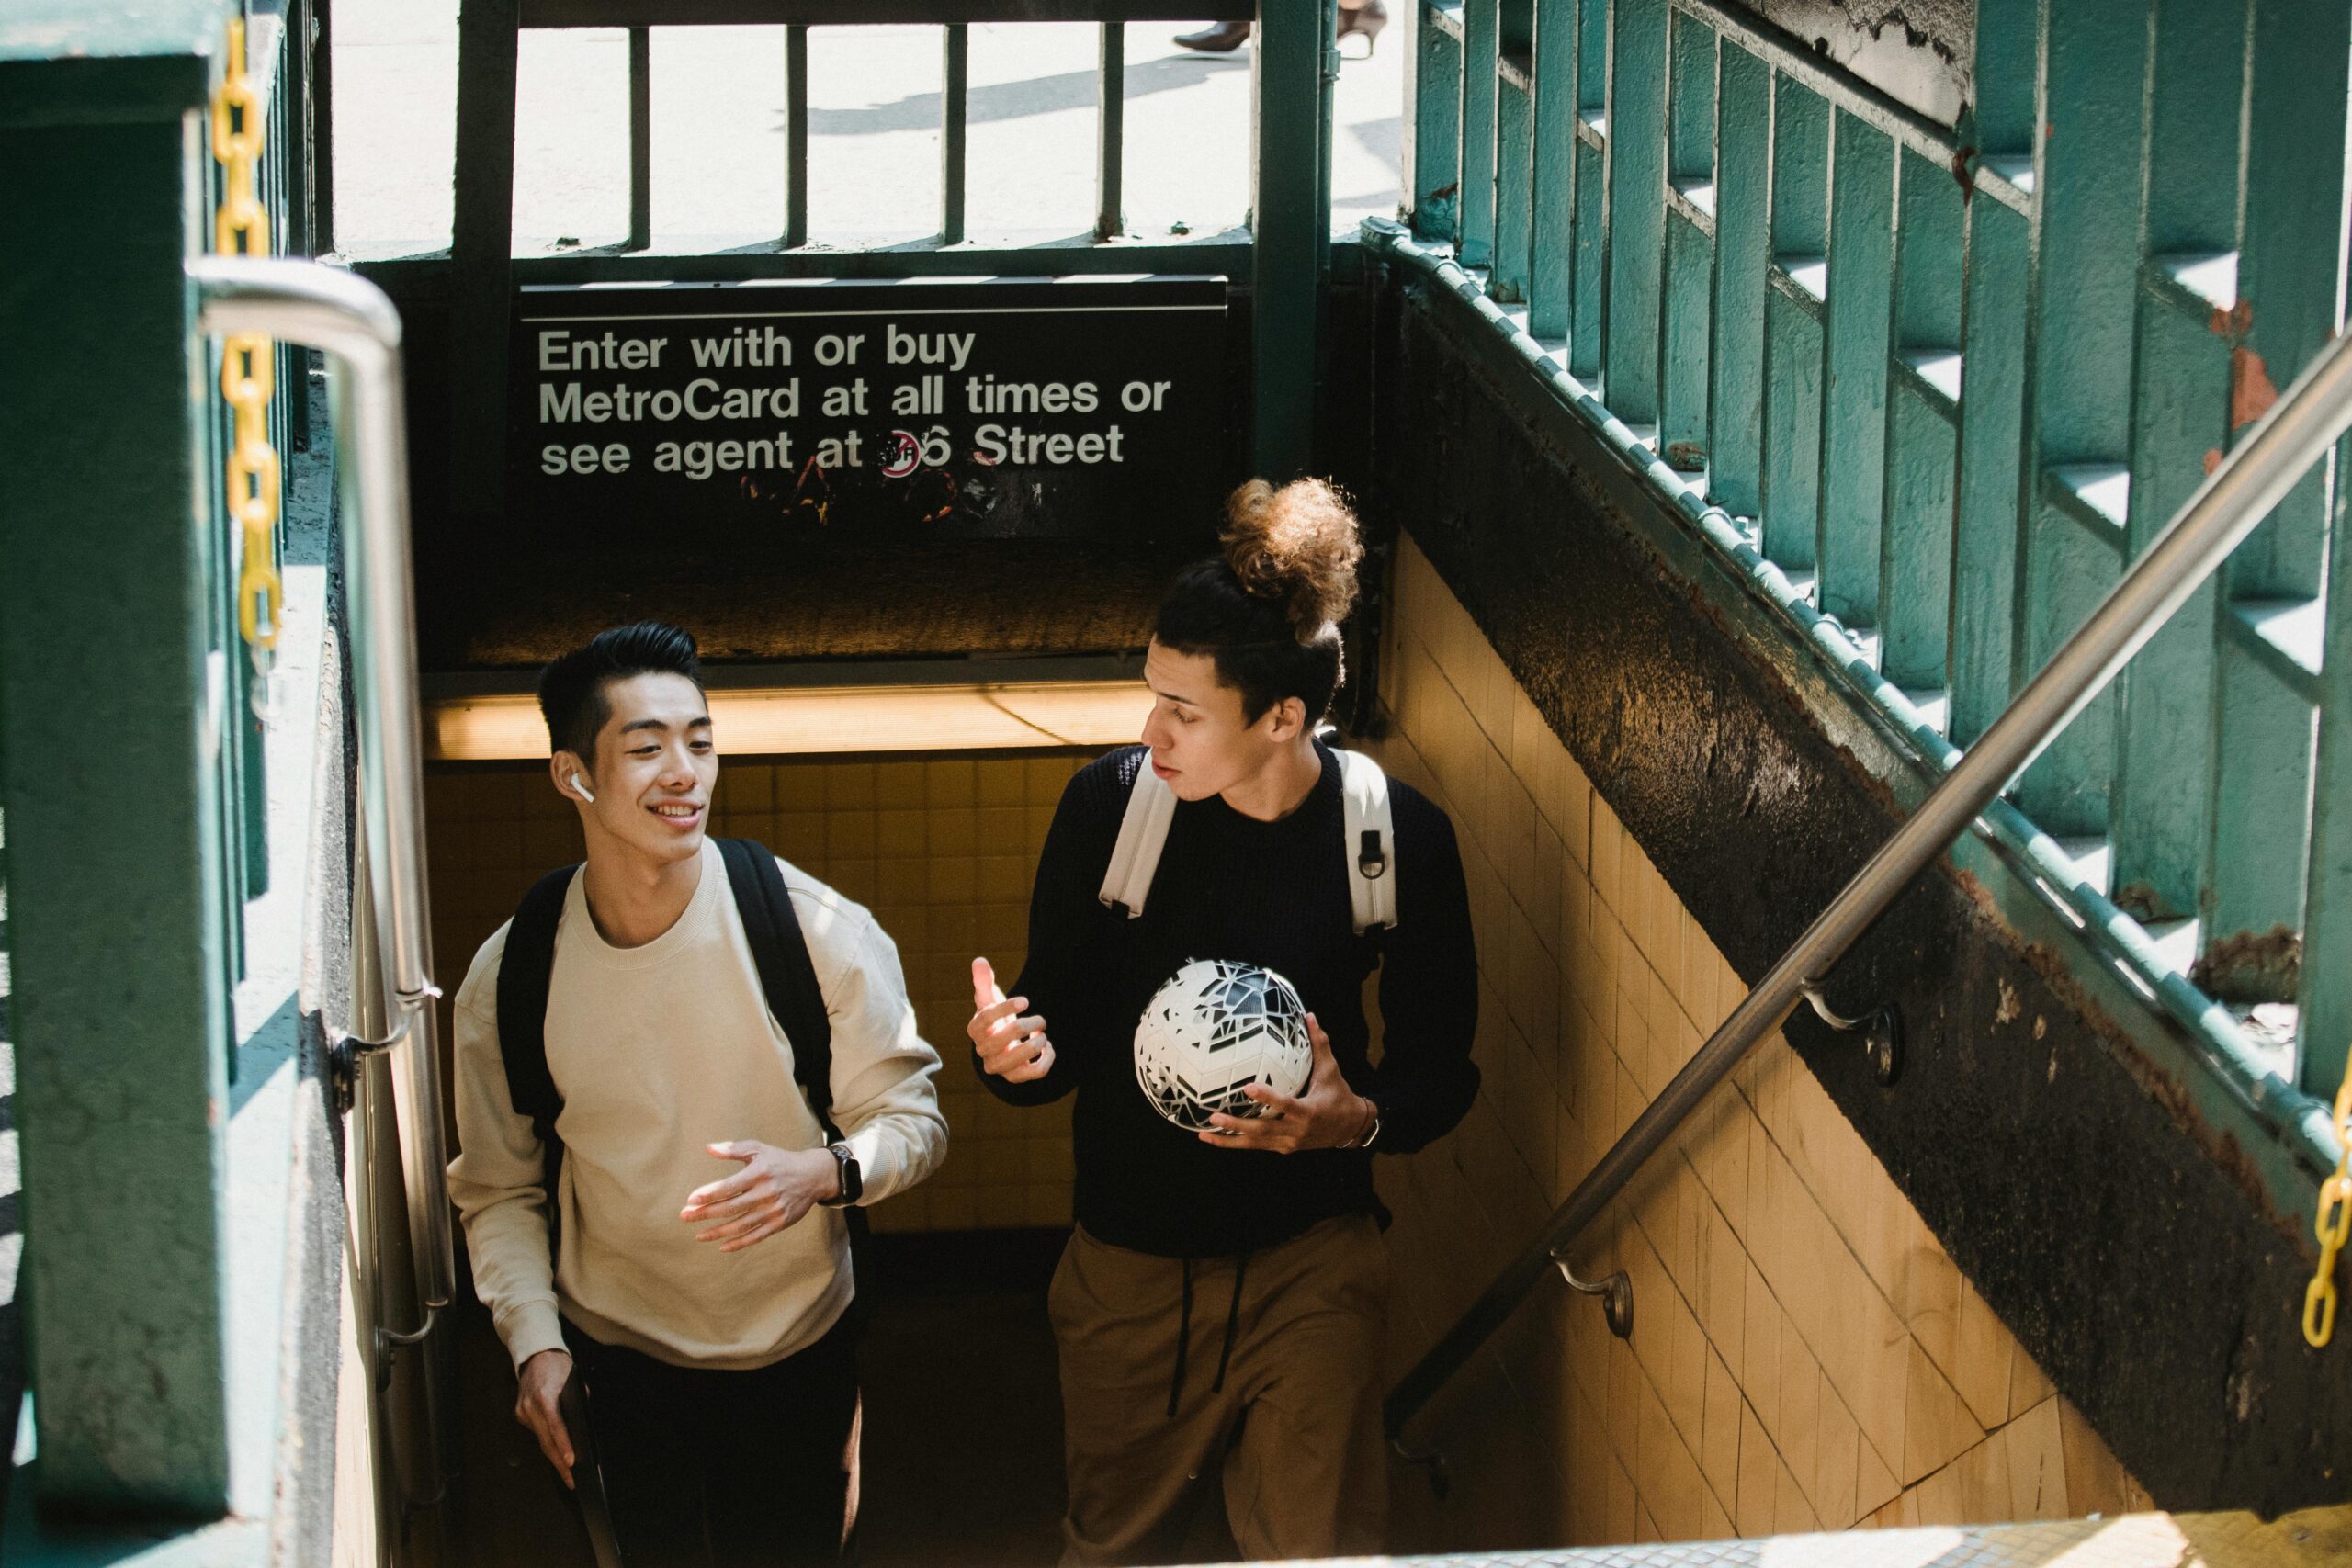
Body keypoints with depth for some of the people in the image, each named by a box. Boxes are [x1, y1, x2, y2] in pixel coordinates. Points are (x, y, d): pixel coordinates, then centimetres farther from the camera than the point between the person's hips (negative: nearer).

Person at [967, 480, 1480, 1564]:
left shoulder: (1400, 836, -12)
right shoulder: (1109, 803, -11)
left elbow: (1440, 1070, -3)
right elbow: (1062, 1025, -1)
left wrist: (1358, 1119, -24)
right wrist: (1018, 1055, -25)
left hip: (1311, 1269, -1)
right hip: (1128, 1262, 1)